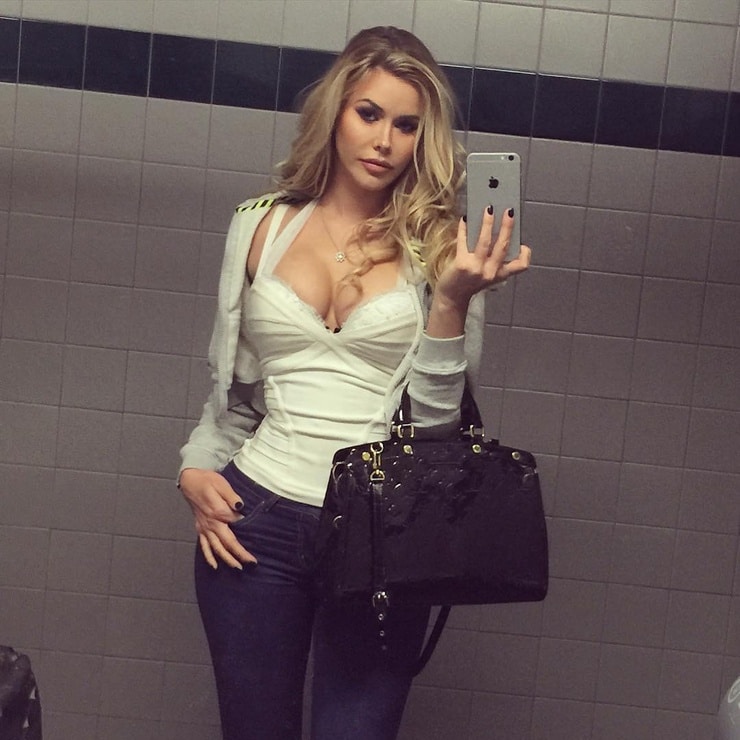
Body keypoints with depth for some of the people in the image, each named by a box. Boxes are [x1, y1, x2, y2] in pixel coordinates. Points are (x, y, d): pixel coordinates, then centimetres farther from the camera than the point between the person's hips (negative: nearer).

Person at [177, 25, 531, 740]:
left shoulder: (441, 247, -1)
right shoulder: (262, 224, 5)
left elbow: (435, 415, -7)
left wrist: (452, 300, -19)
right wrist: (198, 469, 1)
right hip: (256, 520, 2)